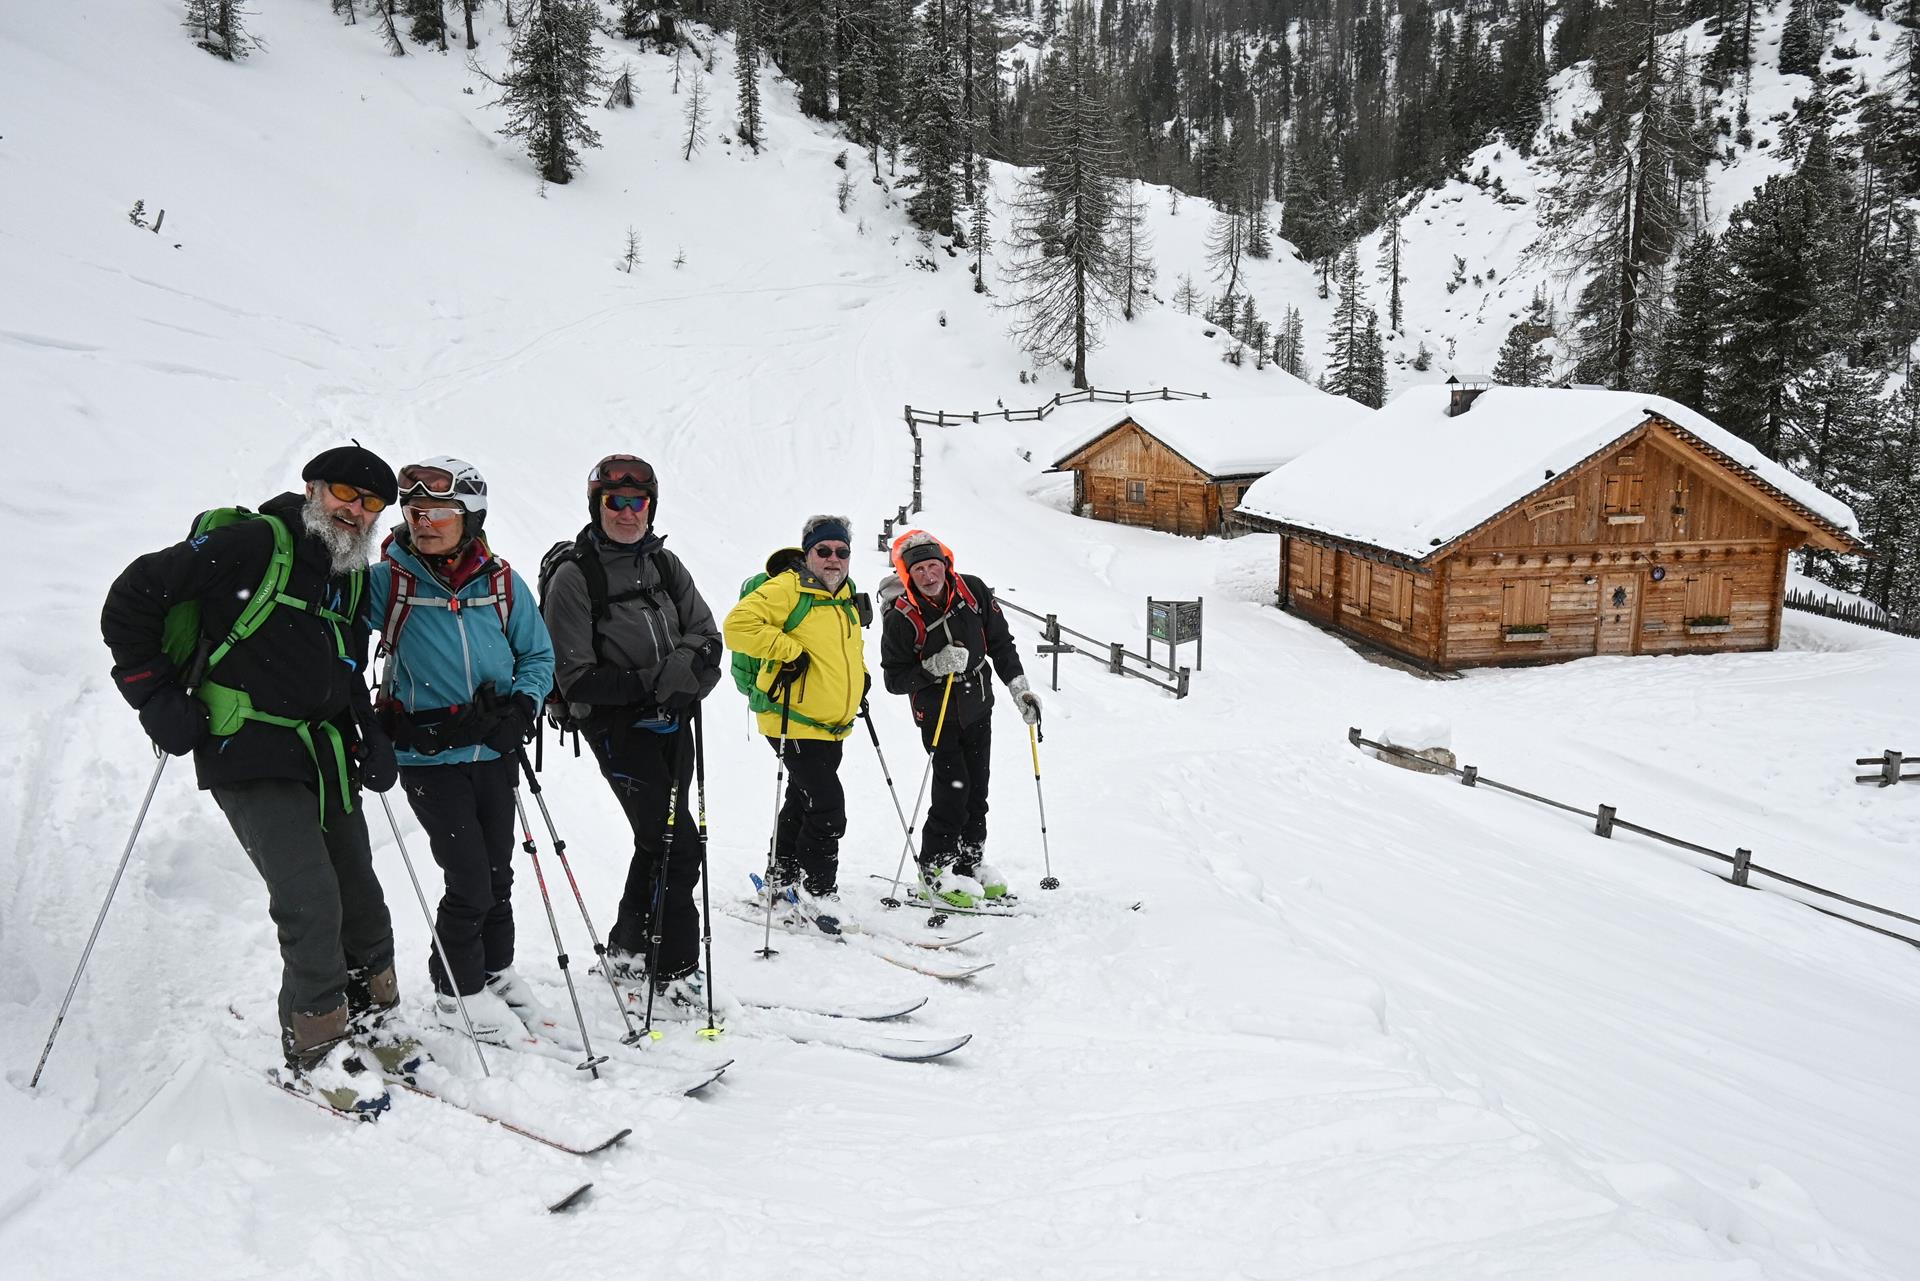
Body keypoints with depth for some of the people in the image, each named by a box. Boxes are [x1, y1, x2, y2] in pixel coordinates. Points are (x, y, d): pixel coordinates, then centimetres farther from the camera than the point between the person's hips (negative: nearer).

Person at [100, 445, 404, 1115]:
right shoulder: (251, 543, -11)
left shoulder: (354, 577, 13)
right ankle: (315, 1050, 1)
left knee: (361, 900, 11)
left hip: (326, 760, 8)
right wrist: (156, 694, -11)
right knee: (310, 900, -14)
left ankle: (369, 1017, 30)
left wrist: (370, 735, 11)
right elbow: (134, 596, -10)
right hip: (252, 759, -8)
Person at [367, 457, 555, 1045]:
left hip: (495, 754, 3)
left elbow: (538, 656, 7)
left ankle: (496, 973, 36)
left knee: (498, 874, 15)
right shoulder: (387, 580, -7)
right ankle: (458, 990, 18)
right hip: (429, 757, -3)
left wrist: (520, 708, -9)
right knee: (470, 881, -5)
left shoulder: (502, 583, 0)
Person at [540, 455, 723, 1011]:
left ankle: (629, 949, 33)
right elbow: (576, 676, -12)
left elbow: (706, 634, 6)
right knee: (677, 844, -9)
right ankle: (676, 968, 5)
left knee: (659, 839, 15)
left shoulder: (665, 565, 9)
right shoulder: (573, 578, -9)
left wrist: (684, 668, -16)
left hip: (671, 720, 7)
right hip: (618, 726, -6)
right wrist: (648, 683, -20)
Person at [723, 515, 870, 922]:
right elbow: (738, 625, -25)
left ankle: (784, 881, 36)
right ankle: (817, 891, 2)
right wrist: (787, 651, -26)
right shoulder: (786, 588, -15)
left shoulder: (847, 597, 13)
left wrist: (859, 675, 15)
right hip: (795, 723, -9)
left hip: (831, 726, 9)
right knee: (827, 808, -13)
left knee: (803, 803, 20)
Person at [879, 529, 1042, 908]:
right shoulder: (901, 617, -20)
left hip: (978, 707, 5)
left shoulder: (973, 591, -9)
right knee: (954, 788, -11)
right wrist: (933, 667, -30)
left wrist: (1018, 687, 0)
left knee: (977, 789, 12)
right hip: (937, 713, -5)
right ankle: (934, 869, 6)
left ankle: (970, 862, 29)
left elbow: (1000, 642, 4)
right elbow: (894, 680, -15)